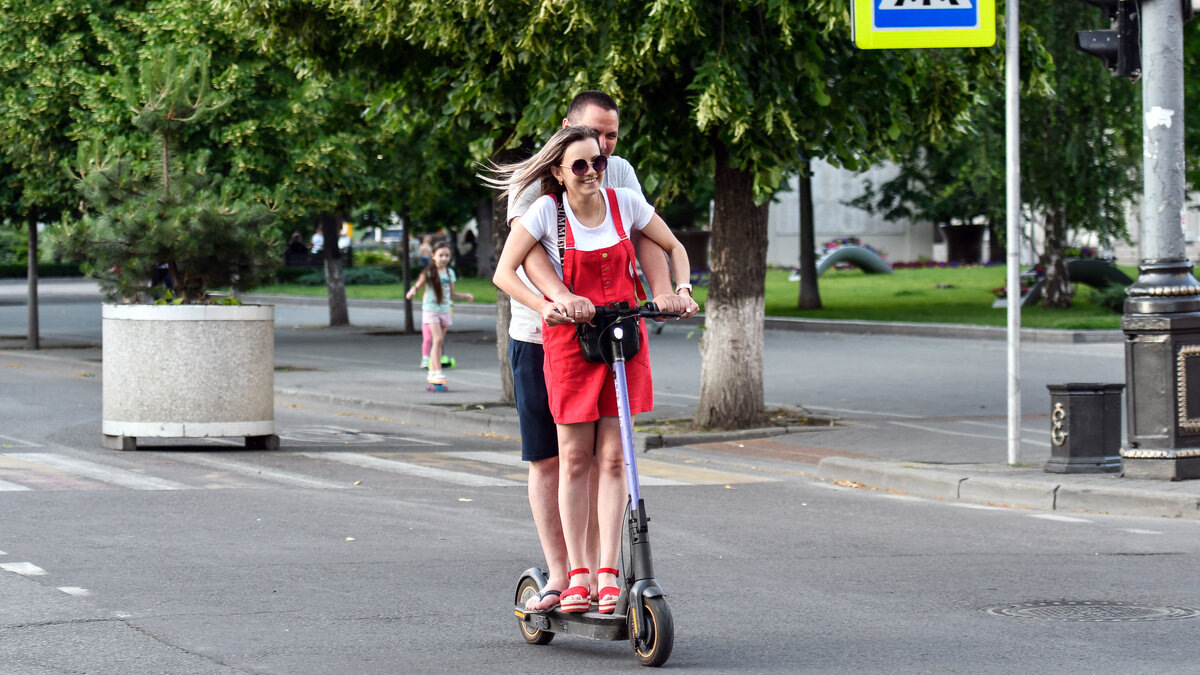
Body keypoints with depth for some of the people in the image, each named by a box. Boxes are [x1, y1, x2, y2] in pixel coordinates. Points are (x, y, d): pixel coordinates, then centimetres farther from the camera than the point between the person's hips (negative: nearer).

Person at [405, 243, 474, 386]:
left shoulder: (450, 273, 9)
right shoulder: (428, 272, -6)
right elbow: (417, 286, -5)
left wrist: (466, 296, 5)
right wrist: (411, 293, -26)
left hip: (444, 311, 5)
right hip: (430, 310, -5)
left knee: (438, 342, 9)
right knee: (437, 340, -18)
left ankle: (432, 373, 18)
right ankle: (437, 373, -19)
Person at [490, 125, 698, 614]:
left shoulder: (625, 203, -2)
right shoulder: (546, 211, -9)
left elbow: (674, 248, 12)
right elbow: (504, 273, -11)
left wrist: (682, 290, -5)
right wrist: (550, 306, -24)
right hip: (569, 340, -2)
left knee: (613, 458, -1)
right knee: (574, 459, 0)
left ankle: (609, 574, 1)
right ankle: (577, 574, 6)